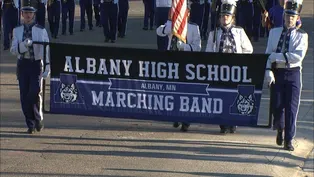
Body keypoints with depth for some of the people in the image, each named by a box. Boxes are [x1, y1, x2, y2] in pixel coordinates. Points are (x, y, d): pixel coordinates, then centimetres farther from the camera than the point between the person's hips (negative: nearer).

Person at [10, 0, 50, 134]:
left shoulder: (41, 31, -1)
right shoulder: (17, 31, 5)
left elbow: (46, 49, -1)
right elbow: (13, 50, -2)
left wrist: (47, 67, -7)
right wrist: (24, 44, -21)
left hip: (36, 64, -2)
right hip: (22, 64, 2)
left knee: (35, 93, -13)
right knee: (24, 96, 1)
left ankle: (38, 119, 12)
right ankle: (30, 125, 11)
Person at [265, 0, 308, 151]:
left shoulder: (302, 36, 0)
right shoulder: (274, 32, 7)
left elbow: (299, 56, -15)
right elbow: (268, 54, 2)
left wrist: (277, 56, -17)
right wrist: (268, 71, -12)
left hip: (293, 74, -2)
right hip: (277, 73, 2)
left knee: (291, 108, -4)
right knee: (277, 106, 3)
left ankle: (288, 140, 3)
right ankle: (280, 129, 33)